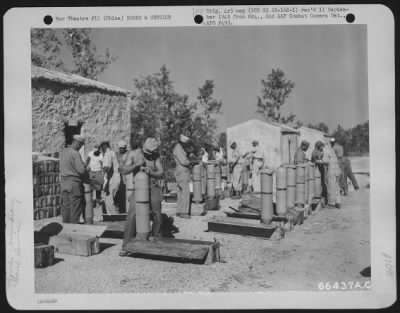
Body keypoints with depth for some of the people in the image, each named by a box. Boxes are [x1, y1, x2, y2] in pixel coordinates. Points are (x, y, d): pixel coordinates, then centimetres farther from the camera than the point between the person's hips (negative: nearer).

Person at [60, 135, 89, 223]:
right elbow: (81, 169, -19)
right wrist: (87, 179, -1)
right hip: (74, 183, -8)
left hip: (63, 182, 8)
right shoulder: (75, 154, -15)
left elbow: (61, 168, 15)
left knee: (65, 206, 13)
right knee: (75, 207, 0)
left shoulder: (63, 152, 9)